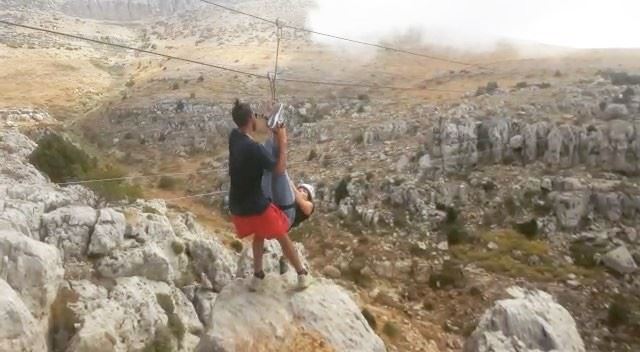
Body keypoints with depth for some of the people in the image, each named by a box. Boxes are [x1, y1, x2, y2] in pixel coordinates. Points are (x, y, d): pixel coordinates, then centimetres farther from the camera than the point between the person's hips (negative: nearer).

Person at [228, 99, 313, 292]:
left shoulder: (234, 137, -3)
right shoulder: (255, 148, -27)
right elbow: (280, 169, -18)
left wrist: (272, 133, 14)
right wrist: (282, 142, -12)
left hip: (237, 206, 7)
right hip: (256, 206, -7)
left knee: (259, 235, 31)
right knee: (283, 238, 13)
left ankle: (257, 276, 36)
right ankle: (302, 274, 27)